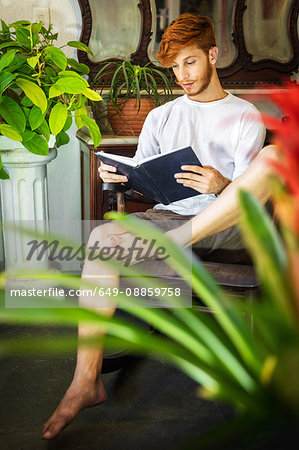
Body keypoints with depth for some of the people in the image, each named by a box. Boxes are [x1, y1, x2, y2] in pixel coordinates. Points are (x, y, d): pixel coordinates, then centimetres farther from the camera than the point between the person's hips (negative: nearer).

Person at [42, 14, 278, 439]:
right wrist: (116, 176, -9)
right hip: (169, 214, 2)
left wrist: (222, 186, -24)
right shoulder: (161, 117, 20)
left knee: (276, 157, -29)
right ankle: (86, 381, -27)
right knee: (103, 236, -29)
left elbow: (248, 192, -1)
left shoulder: (246, 116, 9)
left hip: (227, 223, -2)